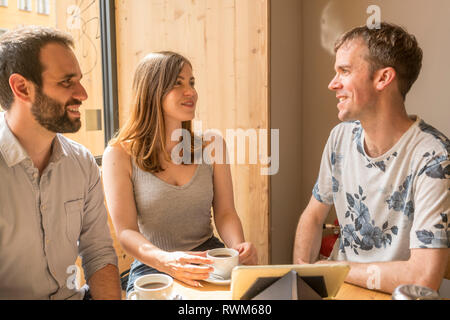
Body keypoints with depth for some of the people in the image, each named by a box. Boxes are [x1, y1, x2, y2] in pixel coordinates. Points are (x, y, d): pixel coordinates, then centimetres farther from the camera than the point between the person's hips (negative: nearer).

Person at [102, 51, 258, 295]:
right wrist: (167, 261, -29)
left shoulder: (212, 146, 5)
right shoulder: (120, 154, -5)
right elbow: (125, 231, -11)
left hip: (210, 262, 3)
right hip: (152, 267, -2)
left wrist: (238, 246, -17)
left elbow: (225, 212, 4)